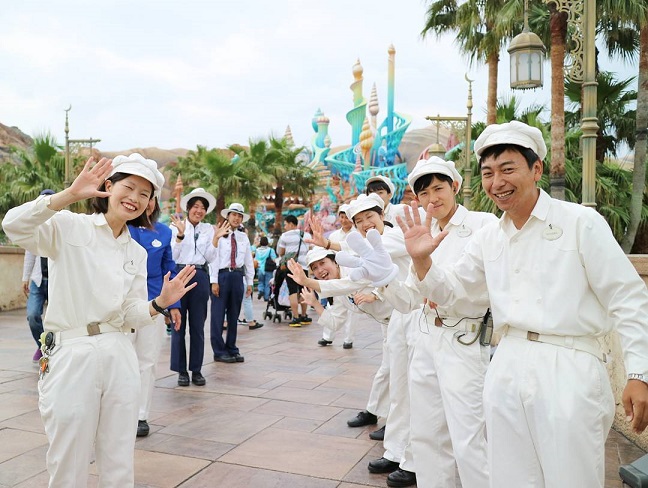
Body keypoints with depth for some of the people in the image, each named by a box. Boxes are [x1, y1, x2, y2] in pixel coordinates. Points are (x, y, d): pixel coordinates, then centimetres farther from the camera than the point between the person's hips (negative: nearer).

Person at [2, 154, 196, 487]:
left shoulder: (137, 253, 12)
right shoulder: (69, 228, -2)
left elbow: (131, 315, 9)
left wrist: (160, 303, -10)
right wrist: (70, 194, -29)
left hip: (119, 358, 5)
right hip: (70, 356, -4)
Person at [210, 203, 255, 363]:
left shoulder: (244, 237, 11)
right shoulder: (219, 235, -3)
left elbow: (248, 261, 12)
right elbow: (214, 258, -7)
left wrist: (249, 282, 9)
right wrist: (214, 281, -13)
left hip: (238, 276, 5)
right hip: (222, 275, -5)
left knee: (234, 314, 11)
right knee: (218, 314, -1)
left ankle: (232, 349, 21)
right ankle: (219, 351, 7)